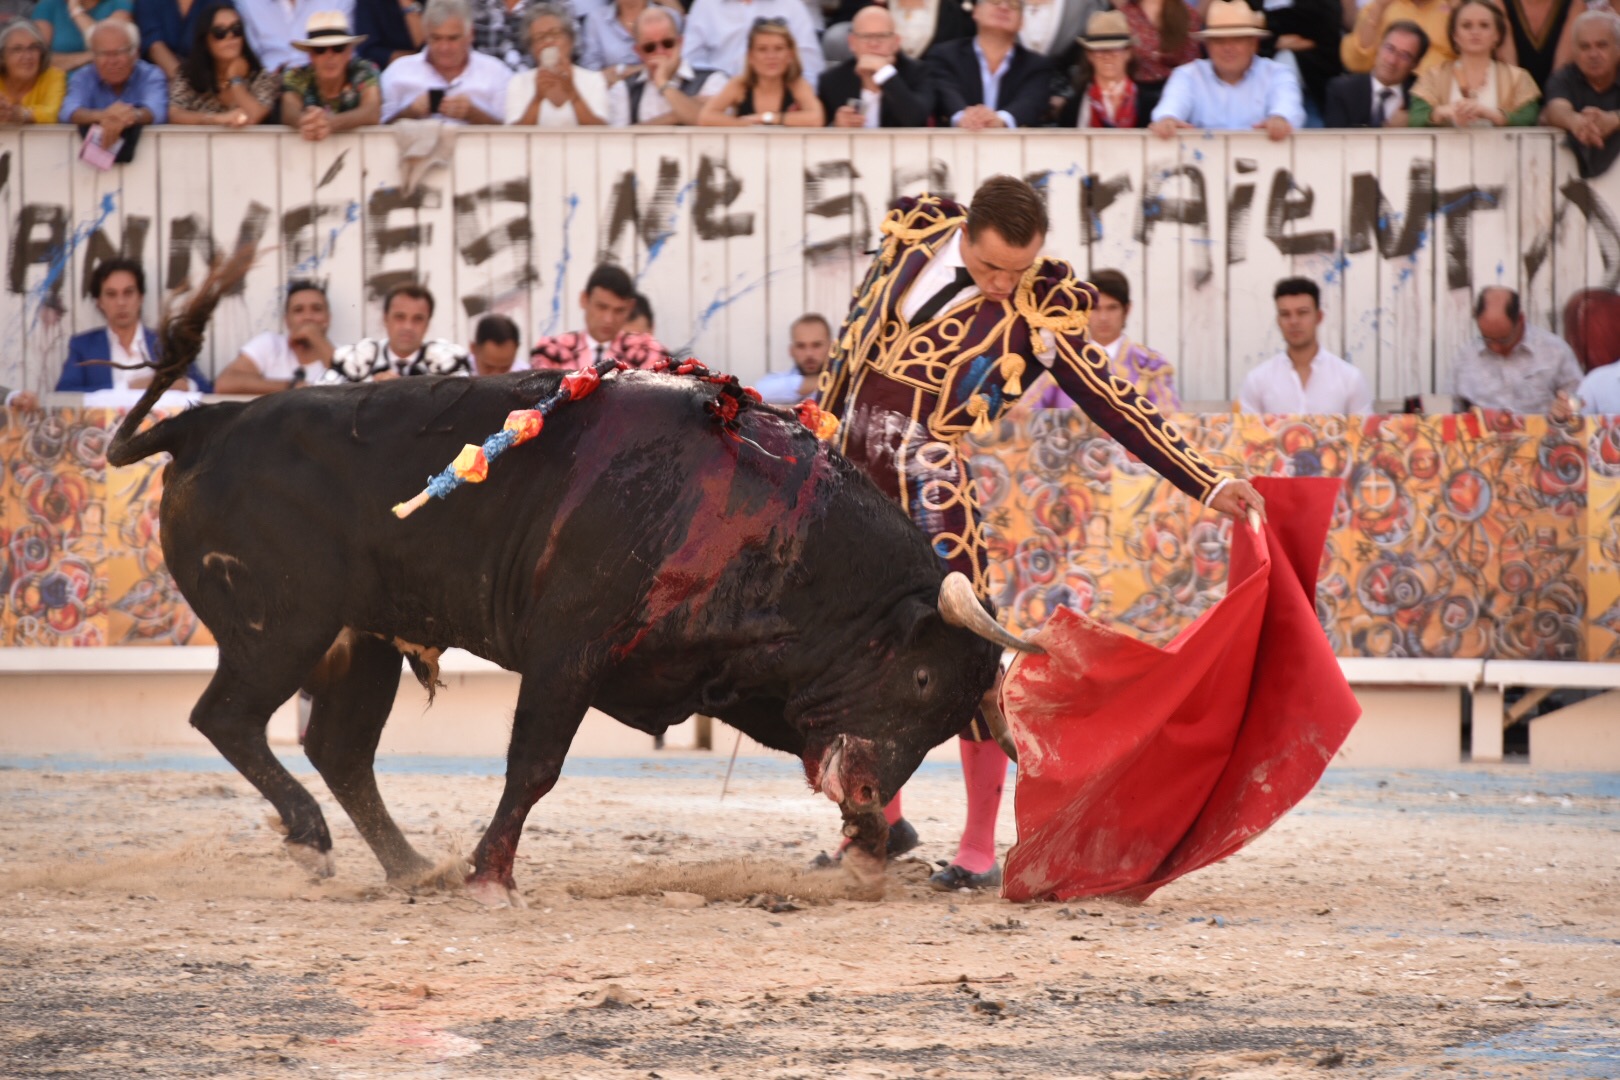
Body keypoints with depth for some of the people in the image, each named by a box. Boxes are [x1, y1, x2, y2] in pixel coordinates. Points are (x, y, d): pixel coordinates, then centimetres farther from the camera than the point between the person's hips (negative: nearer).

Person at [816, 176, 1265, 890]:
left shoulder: (1038, 314, -7)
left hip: (930, 478, -4)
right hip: (851, 462, 4)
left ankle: (979, 850, -4)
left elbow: (1118, 408, -4)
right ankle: (882, 818, 26)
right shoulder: (913, 241, 2)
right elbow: (856, 331, 15)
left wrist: (1208, 486, -9)